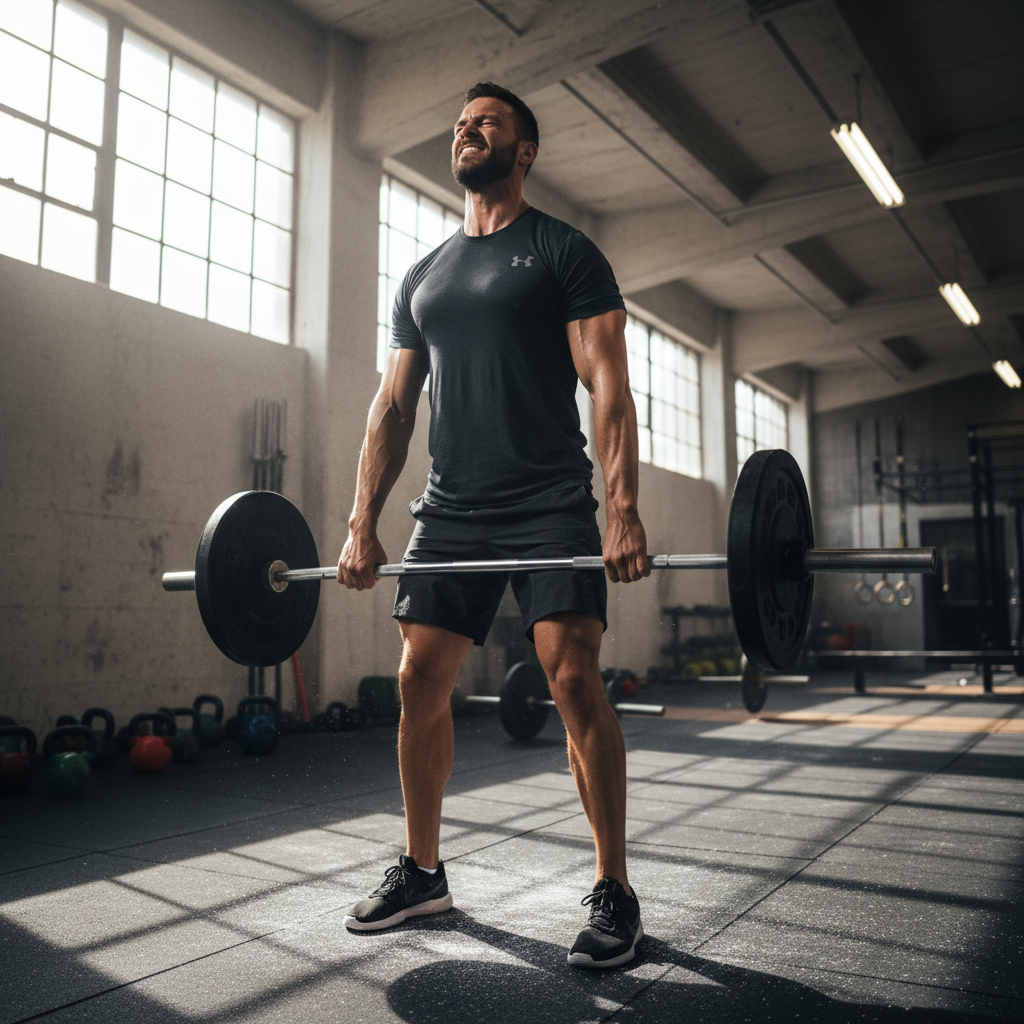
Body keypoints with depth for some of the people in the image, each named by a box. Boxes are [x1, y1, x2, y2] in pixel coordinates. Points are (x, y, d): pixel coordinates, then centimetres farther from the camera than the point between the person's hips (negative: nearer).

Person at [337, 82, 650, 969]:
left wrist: (623, 508, -19)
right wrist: (363, 525, 6)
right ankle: (422, 872, 22)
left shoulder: (565, 254, 3)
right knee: (420, 683, 4)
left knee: (574, 677, -12)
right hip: (451, 511, 6)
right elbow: (394, 406, 14)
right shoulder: (423, 278, 18)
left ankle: (614, 891, 3)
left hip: (549, 506, -5)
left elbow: (608, 385, -7)